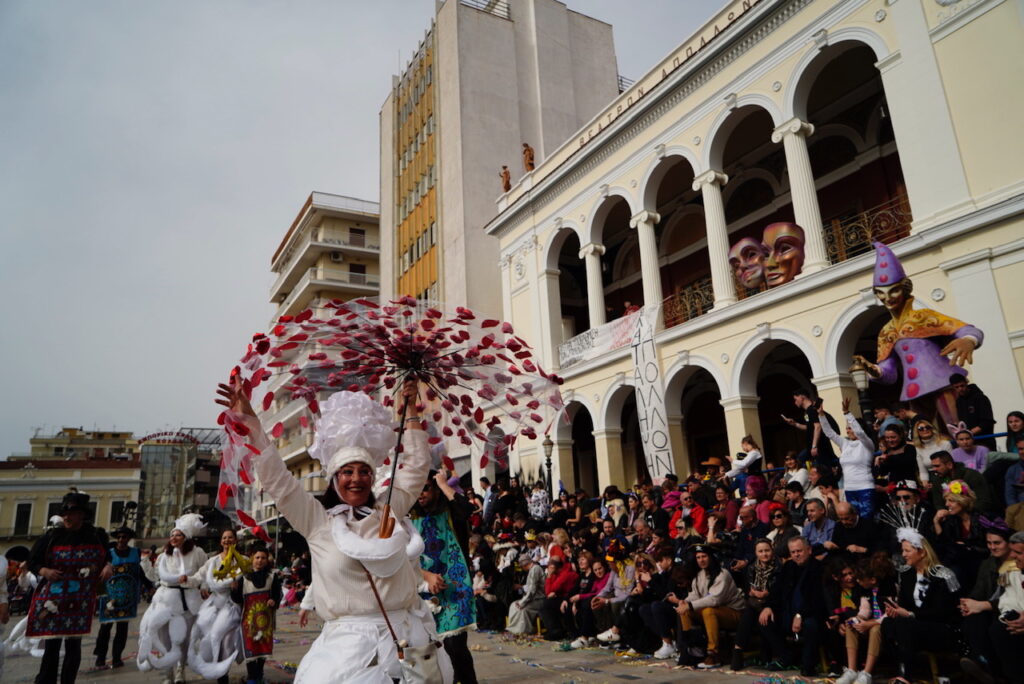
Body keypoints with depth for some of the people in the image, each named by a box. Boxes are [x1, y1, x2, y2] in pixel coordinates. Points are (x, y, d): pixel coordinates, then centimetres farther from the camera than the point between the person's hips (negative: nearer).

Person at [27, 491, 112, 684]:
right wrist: (44, 571, -14)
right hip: (52, 600, 0)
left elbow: (106, 558, 11)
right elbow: (32, 561, 6)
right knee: (51, 646, 3)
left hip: (80, 602, 0)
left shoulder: (96, 536, -1)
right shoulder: (52, 536, -3)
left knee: (74, 645, 5)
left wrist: (108, 567, -10)